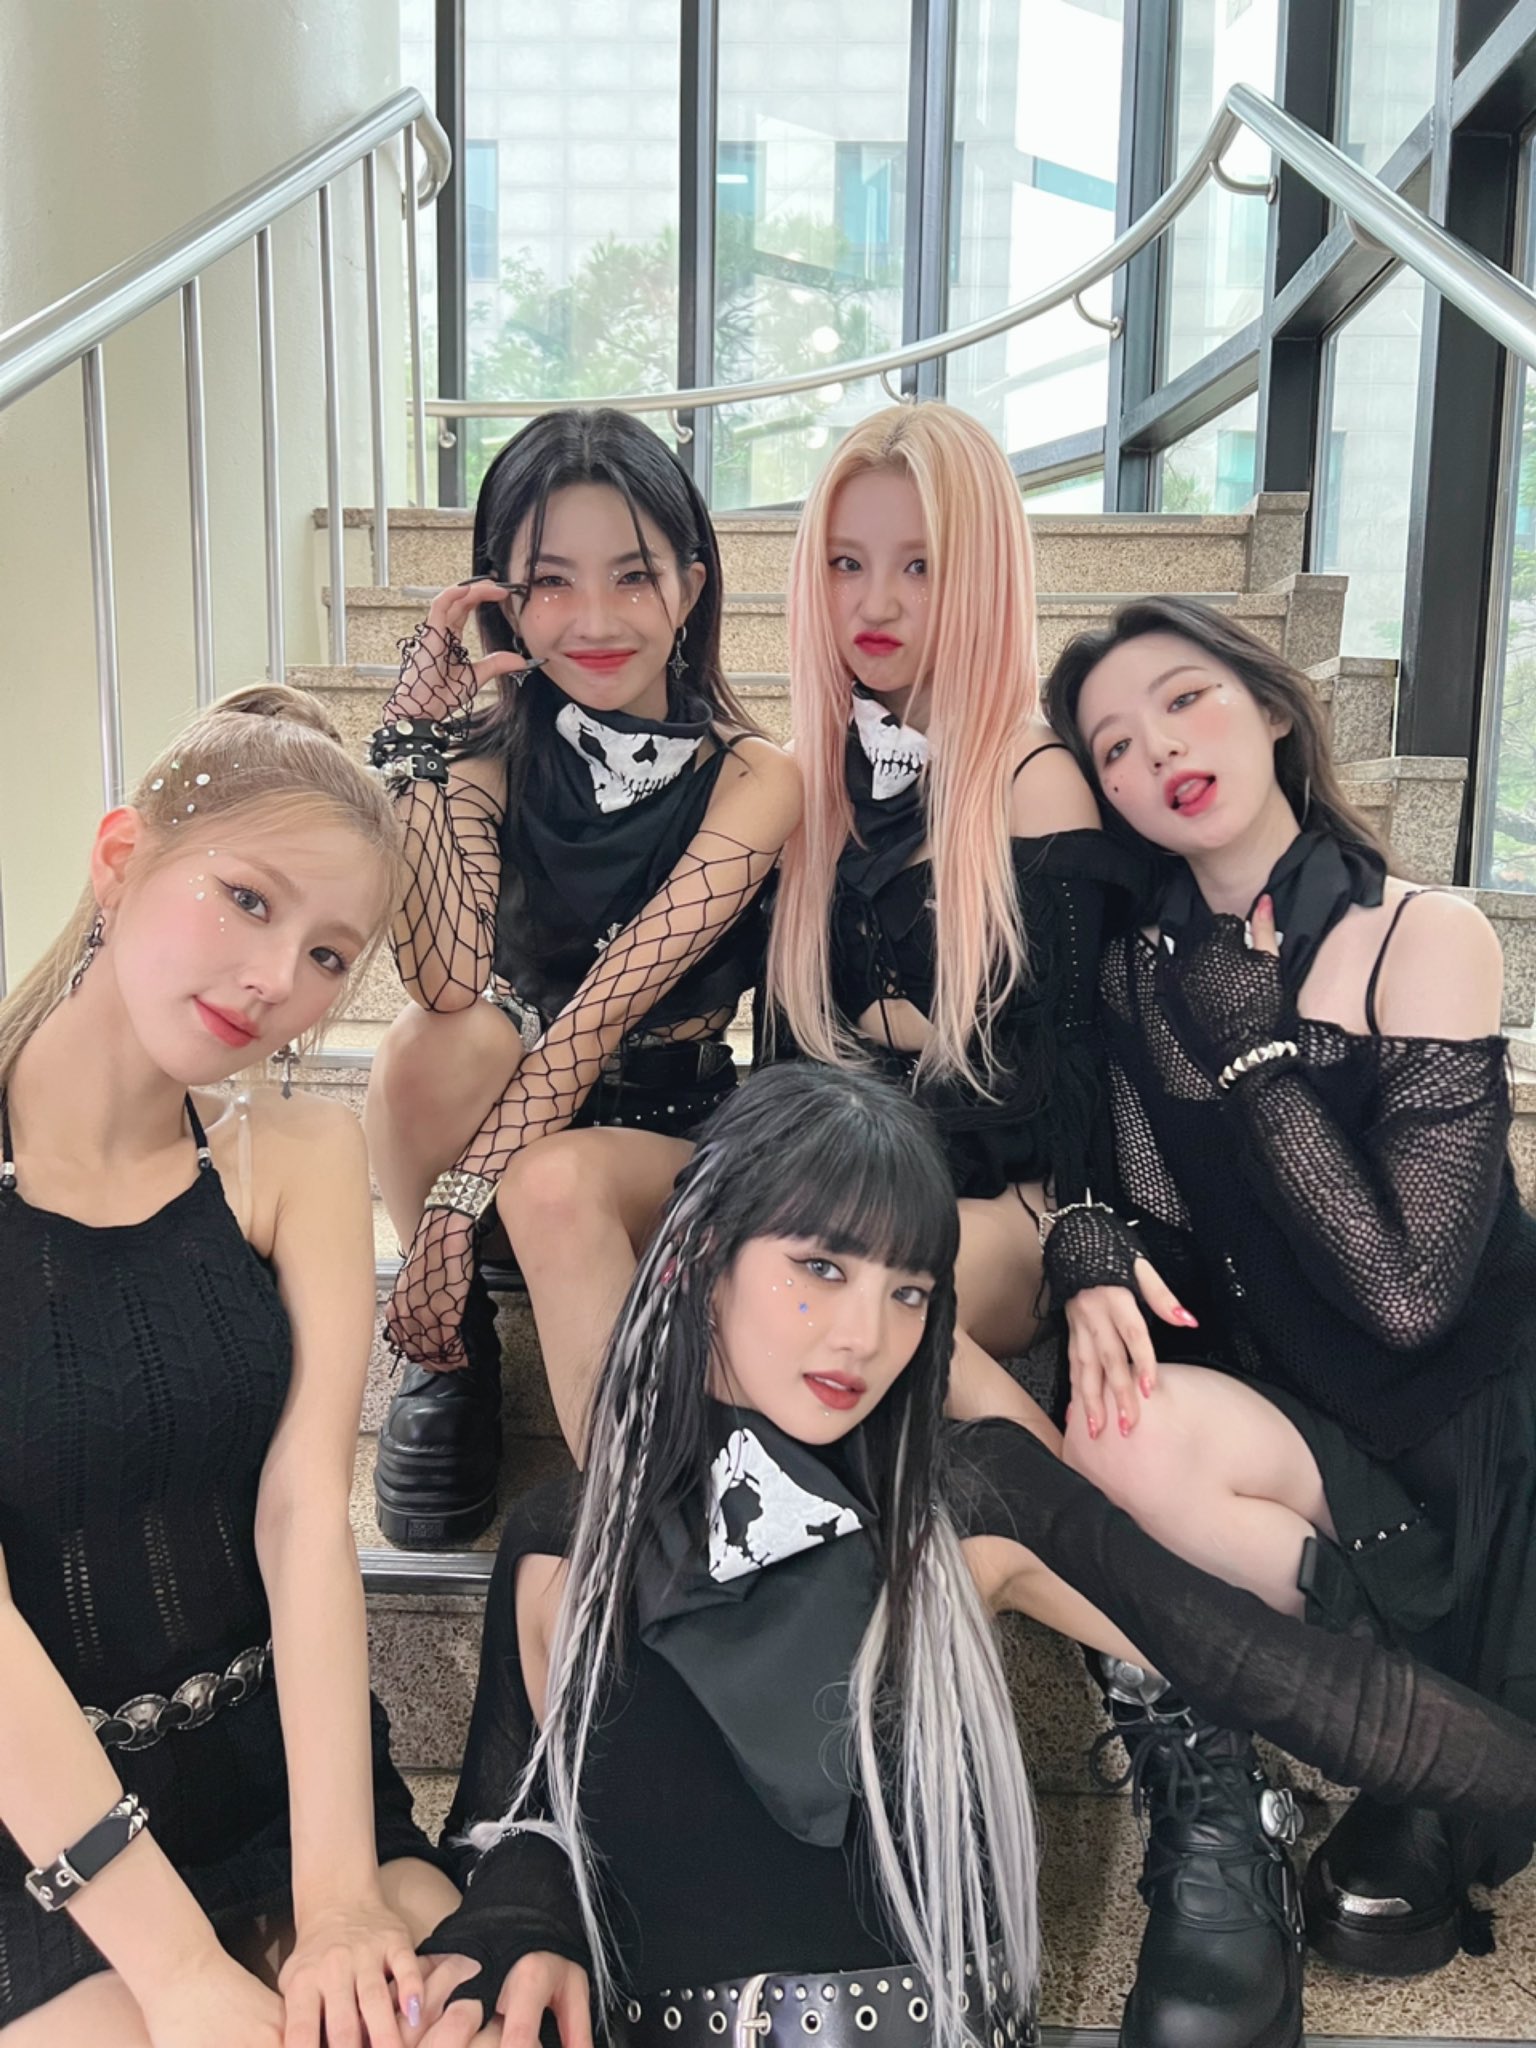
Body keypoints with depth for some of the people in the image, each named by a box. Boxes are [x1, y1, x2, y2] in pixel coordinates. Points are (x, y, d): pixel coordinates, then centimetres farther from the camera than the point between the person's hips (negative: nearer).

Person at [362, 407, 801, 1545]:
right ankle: (453, 1360, -8)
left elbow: (614, 1001, -23)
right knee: (440, 1043, -32)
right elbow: (444, 981, -25)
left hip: (672, 1126, -2)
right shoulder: (488, 760, -6)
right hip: (509, 1107, 2)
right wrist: (419, 735, -27)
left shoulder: (752, 780, -12)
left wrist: (462, 1201, -29)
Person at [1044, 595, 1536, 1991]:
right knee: (1119, 1436, -27)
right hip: (1301, 1418, 4)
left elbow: (1405, 1288, -21)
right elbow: (1168, 1226, 3)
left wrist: (1250, 1038, -20)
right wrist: (1096, 1257, -21)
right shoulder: (1145, 972, 2)